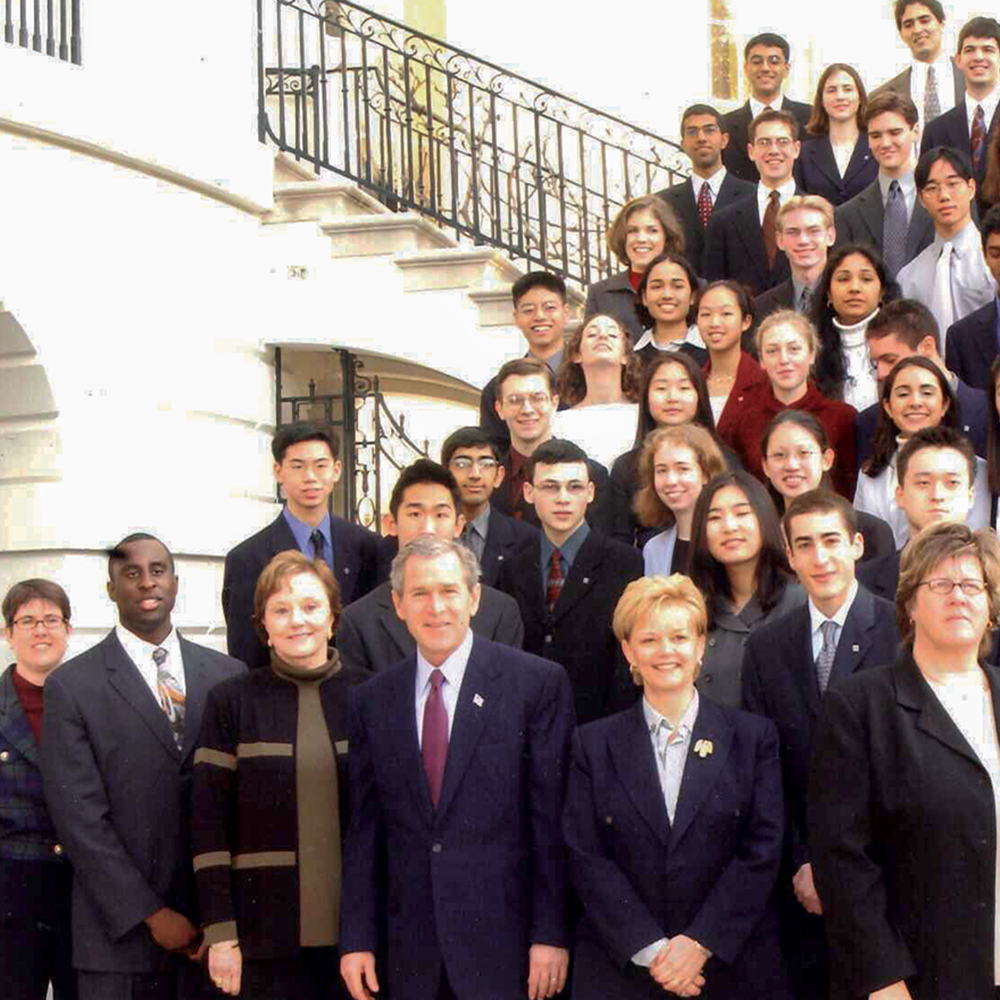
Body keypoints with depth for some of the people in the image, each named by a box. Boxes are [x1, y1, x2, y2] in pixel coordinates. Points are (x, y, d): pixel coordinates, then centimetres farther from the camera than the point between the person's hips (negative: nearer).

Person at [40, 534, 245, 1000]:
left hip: (216, 926, 2)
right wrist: (152, 915, -11)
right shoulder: (71, 686, -1)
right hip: (123, 933, -2)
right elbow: (80, 817, -6)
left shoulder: (228, 676, 9)